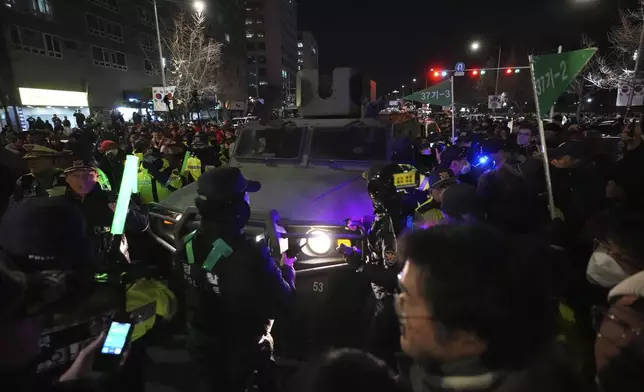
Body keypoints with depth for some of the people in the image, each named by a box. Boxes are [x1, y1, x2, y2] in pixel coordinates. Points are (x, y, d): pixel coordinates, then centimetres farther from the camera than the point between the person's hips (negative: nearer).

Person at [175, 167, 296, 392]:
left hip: (200, 342, 5)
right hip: (240, 349, -4)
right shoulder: (250, 256, -38)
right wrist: (287, 269, -7)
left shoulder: (188, 245, -16)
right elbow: (279, 302, -24)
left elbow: (183, 288, 1)